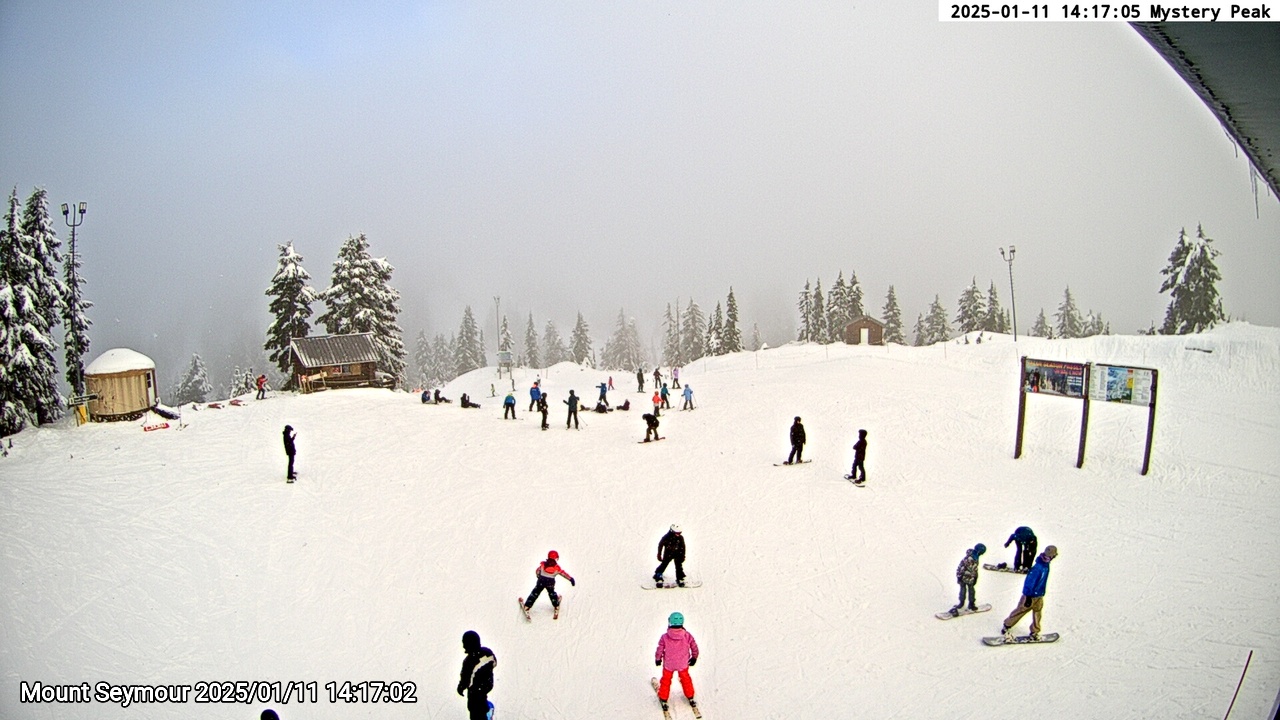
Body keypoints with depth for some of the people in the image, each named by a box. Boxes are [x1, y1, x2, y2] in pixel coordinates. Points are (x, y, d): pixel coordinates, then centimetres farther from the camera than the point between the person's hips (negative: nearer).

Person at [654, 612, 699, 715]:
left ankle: (663, 700, 37)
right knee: (685, 679, 27)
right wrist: (694, 658, 11)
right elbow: (694, 648, -9)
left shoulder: (664, 637, -27)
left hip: (668, 664, -1)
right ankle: (690, 698, 42)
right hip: (683, 664, 1)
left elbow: (660, 650, -14)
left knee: (666, 680, 24)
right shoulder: (687, 635, -23)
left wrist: (657, 659, 7)